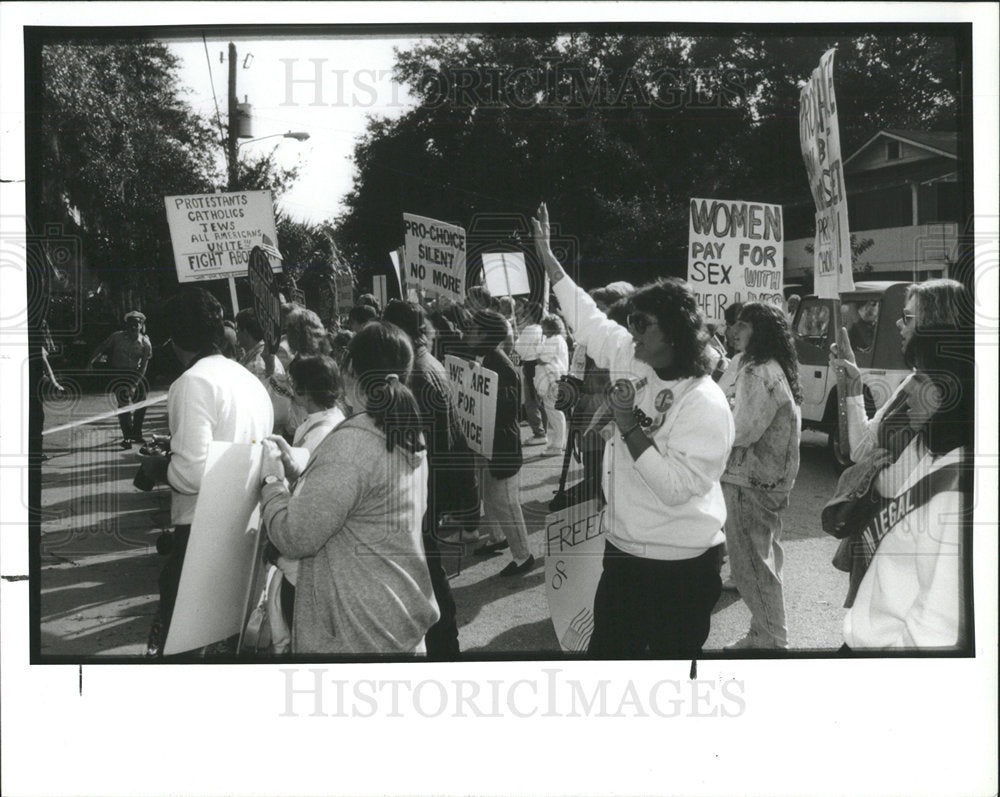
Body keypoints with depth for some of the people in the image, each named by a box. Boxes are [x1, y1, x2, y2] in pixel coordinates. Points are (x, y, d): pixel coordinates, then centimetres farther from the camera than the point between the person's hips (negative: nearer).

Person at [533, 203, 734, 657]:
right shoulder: (635, 363, 3)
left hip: (679, 568, -8)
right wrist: (546, 255, 14)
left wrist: (630, 428, -26)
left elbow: (677, 487, -26)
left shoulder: (705, 404, -19)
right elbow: (588, 320, 12)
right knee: (605, 648, 16)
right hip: (623, 552, 8)